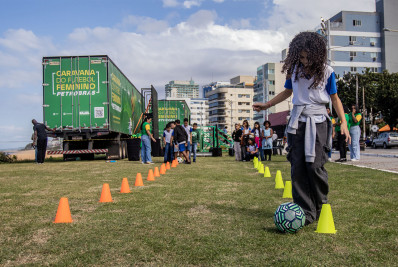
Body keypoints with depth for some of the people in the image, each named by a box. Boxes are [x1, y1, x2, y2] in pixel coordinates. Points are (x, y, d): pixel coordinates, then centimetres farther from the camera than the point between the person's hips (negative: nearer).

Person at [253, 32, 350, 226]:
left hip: (318, 122, -3)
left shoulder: (326, 72, -2)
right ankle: (306, 212, 3)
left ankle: (322, 208, 12)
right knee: (298, 167, -3)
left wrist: (343, 122, -5)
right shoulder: (294, 70, 6)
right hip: (297, 122, 3)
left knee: (315, 166, -10)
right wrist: (267, 105, 25)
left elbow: (335, 98, 5)